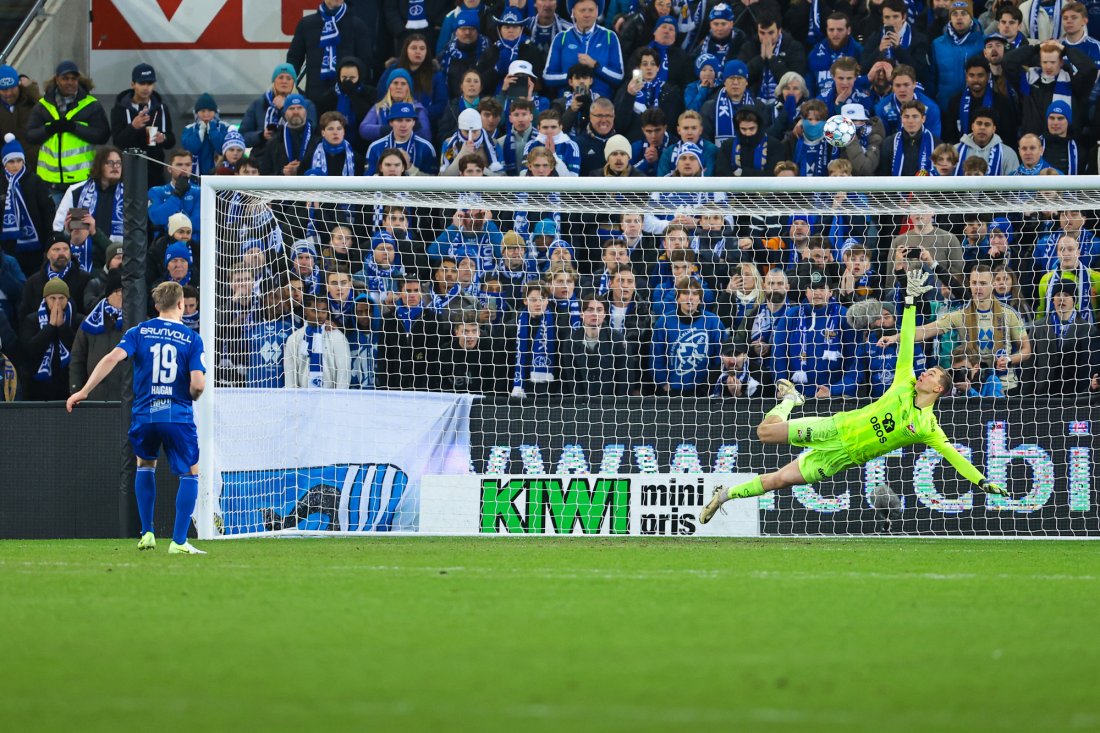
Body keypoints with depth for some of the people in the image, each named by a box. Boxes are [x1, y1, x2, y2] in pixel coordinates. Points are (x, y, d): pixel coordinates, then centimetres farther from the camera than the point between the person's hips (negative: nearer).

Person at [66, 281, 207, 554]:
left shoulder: (139, 332, 4)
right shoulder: (192, 338, 0)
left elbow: (113, 358, -11)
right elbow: (198, 383, -10)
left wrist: (84, 391, -9)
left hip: (143, 415, 3)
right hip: (178, 416, -3)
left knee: (145, 466, 27)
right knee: (190, 474, 11)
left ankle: (146, 534, 21)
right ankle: (179, 541, 2)